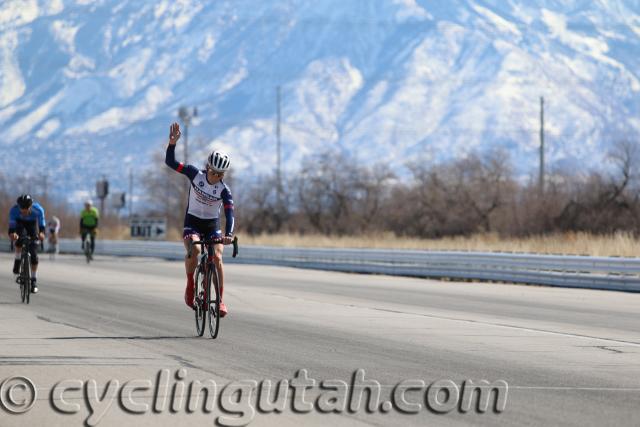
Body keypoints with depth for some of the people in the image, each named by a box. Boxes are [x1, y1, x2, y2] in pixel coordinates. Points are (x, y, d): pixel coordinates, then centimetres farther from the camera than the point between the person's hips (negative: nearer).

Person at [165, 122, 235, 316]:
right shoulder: (195, 174, -14)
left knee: (217, 258, -20)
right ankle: (190, 284, -9)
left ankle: (220, 300, -12)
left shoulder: (224, 190, -16)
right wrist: (172, 143, -36)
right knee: (193, 250, -32)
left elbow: (229, 213, -28)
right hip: (192, 222, -1)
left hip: (212, 225, 1)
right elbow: (170, 162, -18)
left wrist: (229, 234, -47)